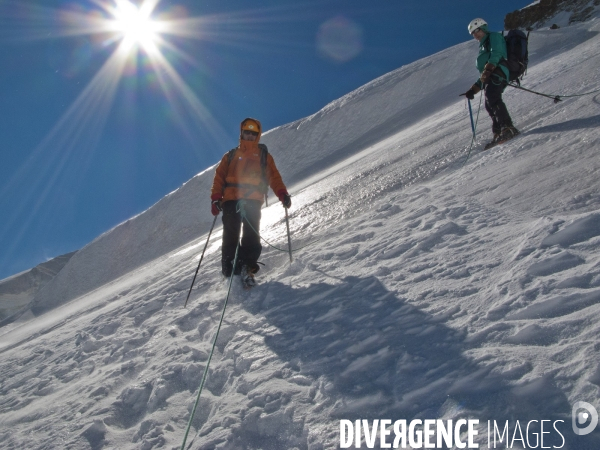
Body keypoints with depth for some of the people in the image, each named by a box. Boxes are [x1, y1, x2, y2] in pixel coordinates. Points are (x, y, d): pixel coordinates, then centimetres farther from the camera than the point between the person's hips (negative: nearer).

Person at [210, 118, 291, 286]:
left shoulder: (264, 156, 20)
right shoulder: (231, 155, 24)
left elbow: (274, 177, 8)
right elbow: (219, 177, 14)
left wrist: (282, 194, -9)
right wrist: (216, 198, -1)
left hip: (252, 200, -1)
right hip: (231, 199, 1)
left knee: (251, 233, -15)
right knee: (230, 235, -4)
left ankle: (247, 267, -18)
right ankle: (229, 271, 0)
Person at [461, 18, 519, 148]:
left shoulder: (494, 37, 13)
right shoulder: (484, 46, 38)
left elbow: (496, 54, -9)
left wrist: (488, 70, -23)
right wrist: (473, 90, 30)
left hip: (497, 73, -9)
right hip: (488, 76, 9)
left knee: (492, 99, -28)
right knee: (490, 106, -4)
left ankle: (508, 128, -41)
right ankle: (498, 134, -10)